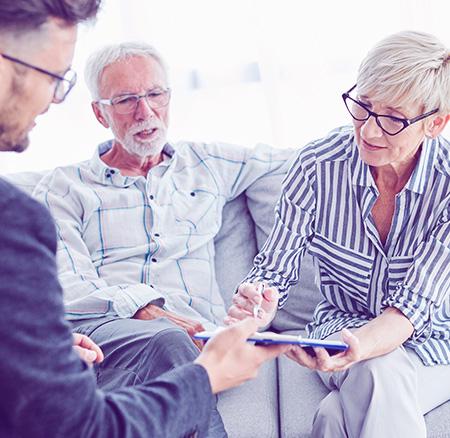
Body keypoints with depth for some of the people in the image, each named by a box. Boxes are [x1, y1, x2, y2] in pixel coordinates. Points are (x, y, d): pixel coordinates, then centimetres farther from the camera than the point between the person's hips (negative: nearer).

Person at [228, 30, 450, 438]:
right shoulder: (318, 164, -13)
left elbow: (412, 304, -24)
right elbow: (275, 267, -8)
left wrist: (358, 346, -45)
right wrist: (256, 307, -33)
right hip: (342, 325, 2)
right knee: (380, 374, -34)